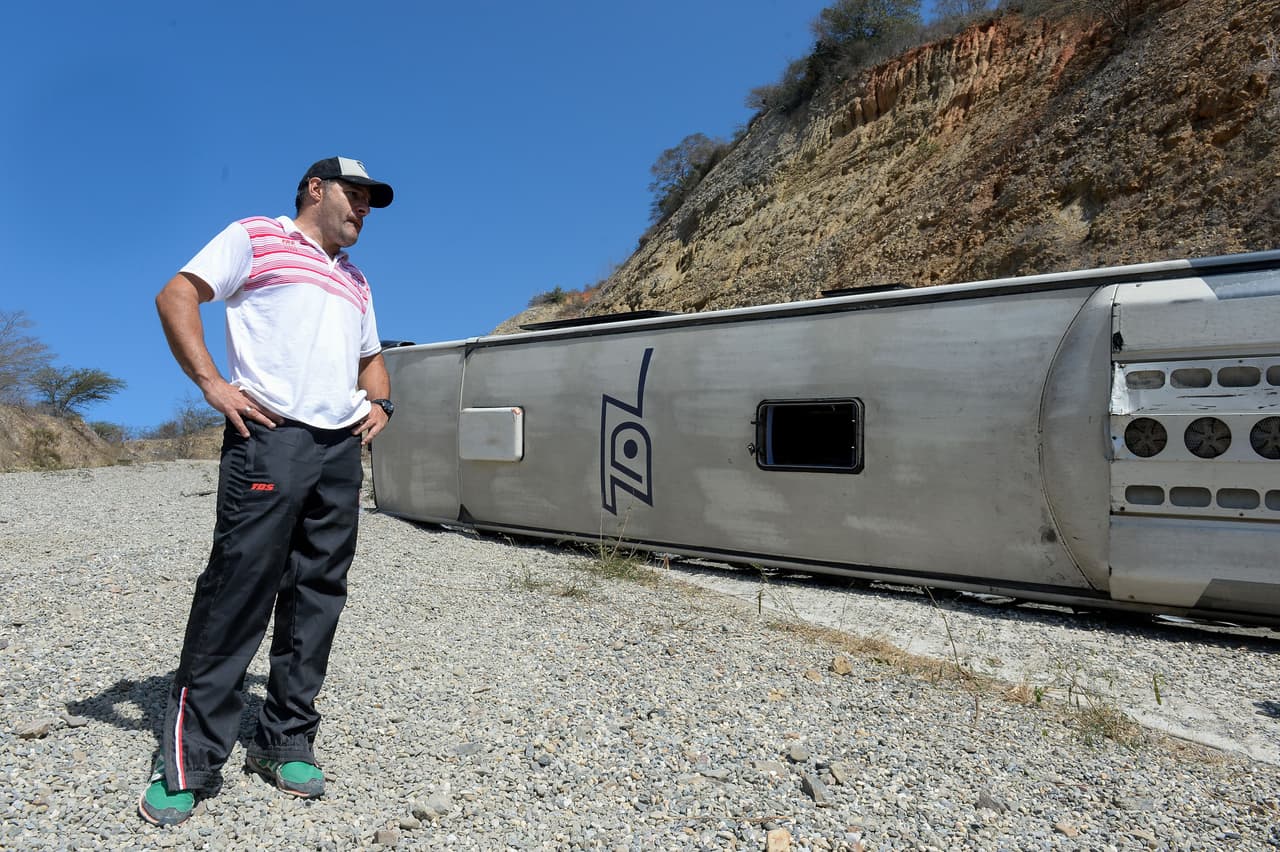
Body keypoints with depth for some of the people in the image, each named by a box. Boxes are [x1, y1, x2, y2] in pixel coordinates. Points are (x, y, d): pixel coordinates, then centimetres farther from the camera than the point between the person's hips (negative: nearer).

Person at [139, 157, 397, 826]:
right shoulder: (256, 237, 10)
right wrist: (211, 382, -9)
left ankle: (285, 744, 15)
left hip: (343, 447, 6)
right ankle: (188, 761, 3)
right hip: (270, 437, -6)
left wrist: (380, 403, 12)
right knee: (238, 588, -9)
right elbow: (176, 296, 2)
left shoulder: (356, 282, 28)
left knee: (317, 596, 5)